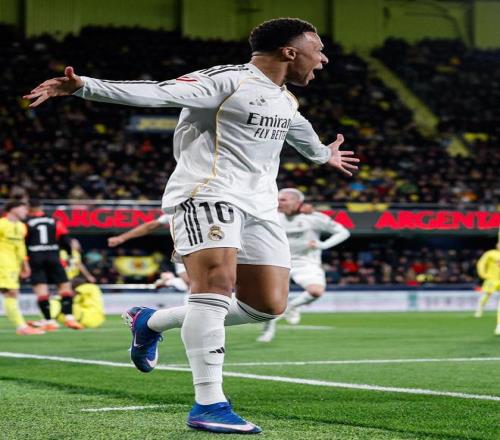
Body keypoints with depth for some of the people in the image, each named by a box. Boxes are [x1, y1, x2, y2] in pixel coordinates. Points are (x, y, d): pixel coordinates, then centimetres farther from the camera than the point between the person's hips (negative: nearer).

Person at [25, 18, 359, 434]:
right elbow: (159, 92, -22)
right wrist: (84, 86, -35)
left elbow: (299, 130, 43)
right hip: (207, 193, -9)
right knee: (217, 282, -26)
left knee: (269, 306, 1)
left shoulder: (287, 101, 19)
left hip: (259, 206, 9)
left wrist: (324, 154, 64)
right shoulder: (227, 80, -10)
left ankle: (151, 322, 17)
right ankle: (208, 403, -24)